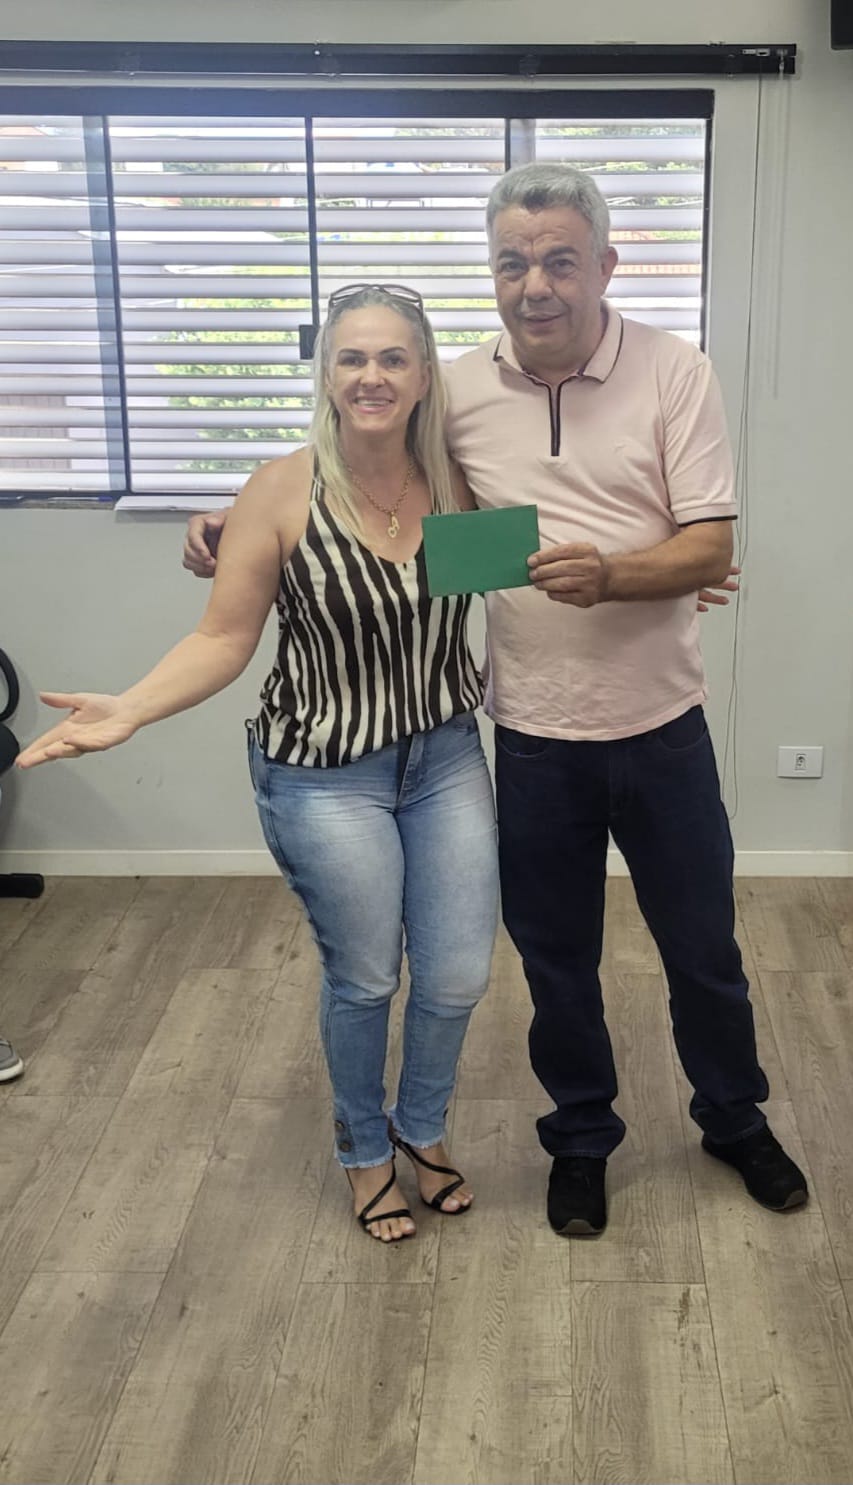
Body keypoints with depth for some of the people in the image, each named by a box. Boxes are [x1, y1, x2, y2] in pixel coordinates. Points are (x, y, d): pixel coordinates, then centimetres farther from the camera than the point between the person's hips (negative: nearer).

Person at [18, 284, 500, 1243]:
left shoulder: (457, 479, -5)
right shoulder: (283, 492, -15)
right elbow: (225, 640, -12)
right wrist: (128, 711, -25)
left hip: (446, 760, 4)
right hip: (327, 777, -3)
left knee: (458, 975, 10)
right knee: (363, 978, 11)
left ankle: (422, 1129, 42)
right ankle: (364, 1152, 41)